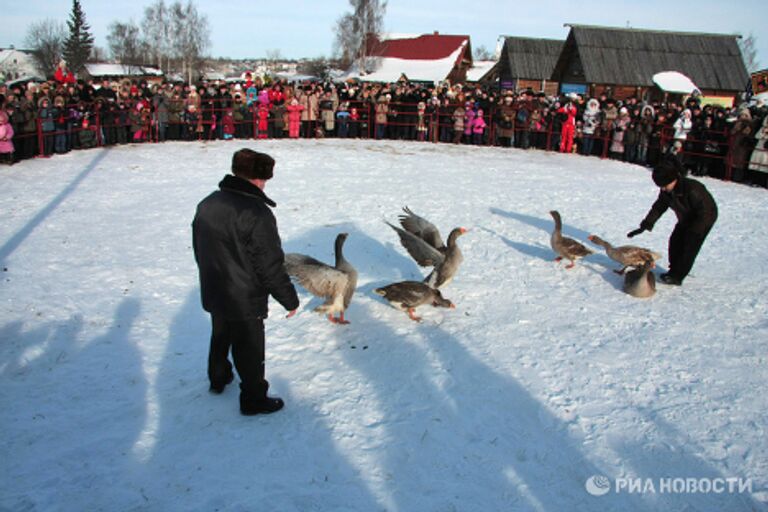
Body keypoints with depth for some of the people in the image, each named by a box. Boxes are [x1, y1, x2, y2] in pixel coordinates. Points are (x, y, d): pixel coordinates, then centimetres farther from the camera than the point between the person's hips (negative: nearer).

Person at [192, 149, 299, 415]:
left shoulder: (207, 204, -1)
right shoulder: (256, 214, -27)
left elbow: (199, 249, 12)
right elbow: (271, 266, -24)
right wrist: (290, 299, -12)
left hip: (213, 294, 8)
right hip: (245, 302, -8)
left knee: (220, 338, 28)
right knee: (249, 350, 9)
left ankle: (218, 379, 50)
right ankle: (253, 400, 24)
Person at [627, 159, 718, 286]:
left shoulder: (692, 189, -38)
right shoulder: (666, 191, -15)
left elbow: (704, 212, -32)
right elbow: (658, 208, -6)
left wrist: (694, 231, -30)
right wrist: (644, 226, -12)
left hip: (706, 217, -8)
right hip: (686, 218, 8)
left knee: (690, 245, -12)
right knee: (675, 241, 3)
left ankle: (677, 277, -9)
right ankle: (674, 271, 18)